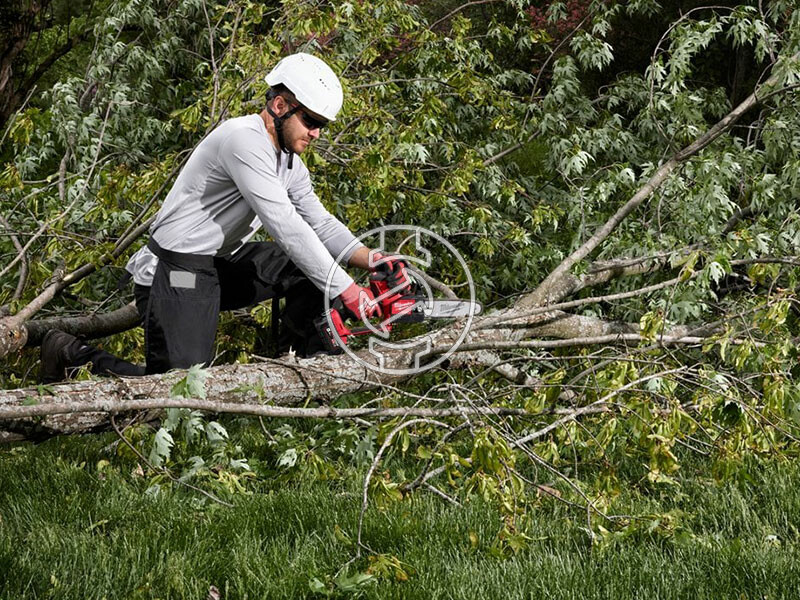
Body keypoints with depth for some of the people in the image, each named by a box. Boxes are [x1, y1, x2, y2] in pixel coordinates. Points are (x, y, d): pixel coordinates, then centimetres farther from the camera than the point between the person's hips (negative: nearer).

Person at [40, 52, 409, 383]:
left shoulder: (289, 161, 8)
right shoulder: (244, 140, -23)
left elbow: (321, 224, 12)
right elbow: (286, 227, -29)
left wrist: (373, 260, -7)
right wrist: (348, 291, -29)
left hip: (223, 266, 10)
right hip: (177, 275, -10)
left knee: (316, 264, -1)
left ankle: (298, 359, 8)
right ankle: (74, 355, 4)